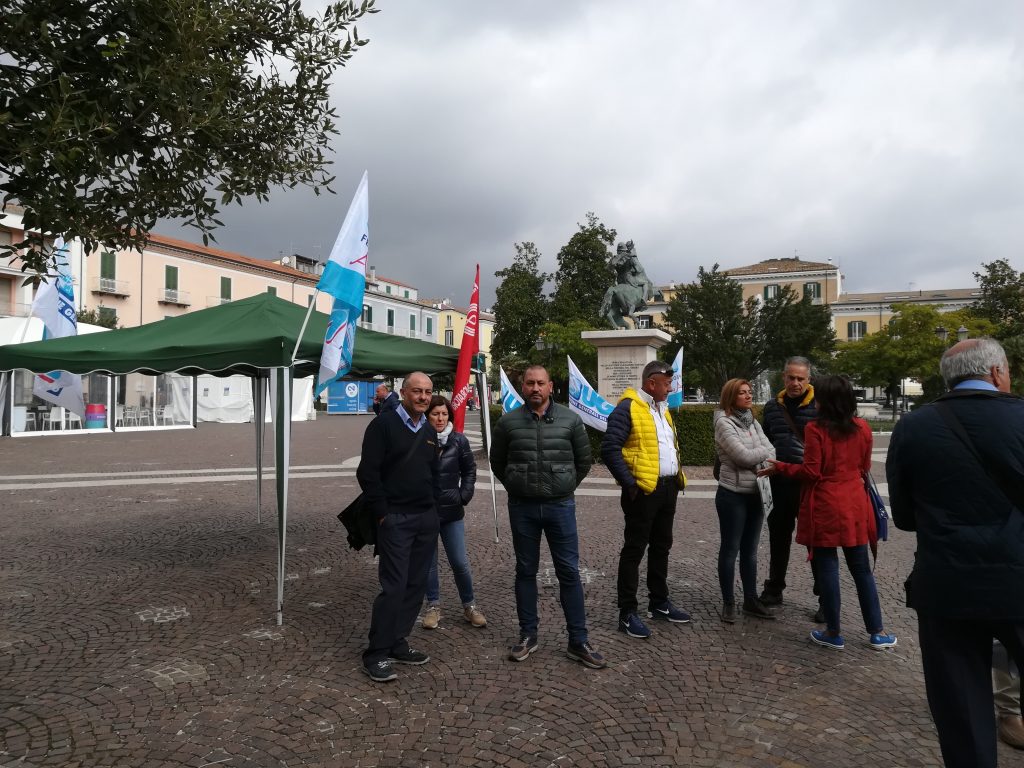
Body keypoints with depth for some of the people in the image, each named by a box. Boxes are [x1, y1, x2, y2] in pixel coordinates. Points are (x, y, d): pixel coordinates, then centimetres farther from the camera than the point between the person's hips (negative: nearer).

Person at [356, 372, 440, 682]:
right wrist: (382, 514, -13)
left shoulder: (430, 432, 14)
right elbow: (367, 473, -12)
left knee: (416, 584, 9)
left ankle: (397, 643, 21)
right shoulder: (384, 424, -8)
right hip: (395, 519, -7)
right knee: (394, 586, -8)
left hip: (427, 519, 7)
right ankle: (376, 654, 3)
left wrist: (434, 511, 12)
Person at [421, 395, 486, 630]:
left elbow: (469, 470, 6)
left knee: (460, 563, 2)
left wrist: (464, 496, 1)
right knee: (428, 562, 10)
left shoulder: (458, 441, -3)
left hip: (452, 512, 1)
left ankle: (469, 606, 20)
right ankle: (433, 606, 25)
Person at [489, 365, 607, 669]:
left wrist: (566, 487, 11)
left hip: (560, 507, 0)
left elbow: (584, 460, 10)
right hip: (522, 508, 0)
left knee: (569, 572, 3)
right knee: (525, 571, 11)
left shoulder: (570, 420, -2)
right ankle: (527, 635, 24)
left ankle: (578, 641, 13)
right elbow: (497, 462, 11)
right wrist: (517, 487, 11)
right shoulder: (508, 422, -3)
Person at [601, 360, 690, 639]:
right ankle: (627, 613, 6)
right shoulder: (628, 408, -13)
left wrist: (678, 475, 14)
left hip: (668, 487, 9)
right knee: (634, 550, -1)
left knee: (661, 547, 17)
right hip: (644, 490, -9)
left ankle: (659, 602, 31)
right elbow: (610, 449, -20)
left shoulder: (662, 409, 16)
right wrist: (629, 483, -21)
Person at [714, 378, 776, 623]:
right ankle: (728, 603, 13)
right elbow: (744, 456, -17)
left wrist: (761, 463, -16)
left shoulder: (754, 423, 12)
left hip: (756, 493, 6)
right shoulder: (724, 423, -9)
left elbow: (771, 452, 4)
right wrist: (765, 452, -2)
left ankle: (751, 599, 24)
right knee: (730, 549, 3)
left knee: (750, 550, 14)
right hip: (733, 494, -6)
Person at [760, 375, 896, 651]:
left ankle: (833, 633, 14)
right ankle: (877, 632, 21)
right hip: (855, 507, 4)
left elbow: (811, 472, -13)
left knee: (827, 567, 5)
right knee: (861, 569, 14)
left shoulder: (816, 429, -13)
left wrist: (779, 467, 0)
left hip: (825, 508, -4)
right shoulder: (862, 428, 2)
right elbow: (865, 467, 12)